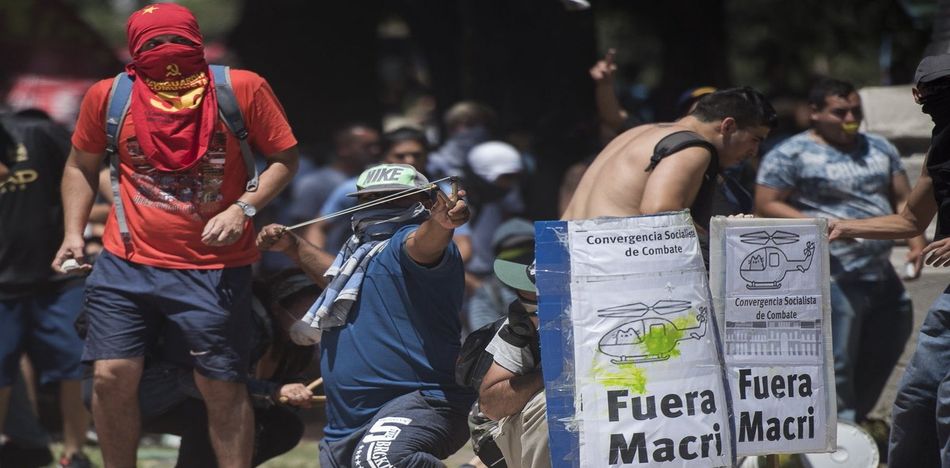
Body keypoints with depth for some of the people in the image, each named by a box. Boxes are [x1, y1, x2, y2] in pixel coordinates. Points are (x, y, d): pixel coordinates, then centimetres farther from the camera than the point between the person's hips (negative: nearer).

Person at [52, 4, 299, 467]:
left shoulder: (241, 88, -4)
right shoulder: (108, 96, 2)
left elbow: (284, 157, 3)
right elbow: (81, 166, 17)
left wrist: (242, 208, -11)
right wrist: (74, 233, 7)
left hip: (213, 268, -2)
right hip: (126, 265, 2)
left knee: (223, 389, 0)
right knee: (111, 375, -5)